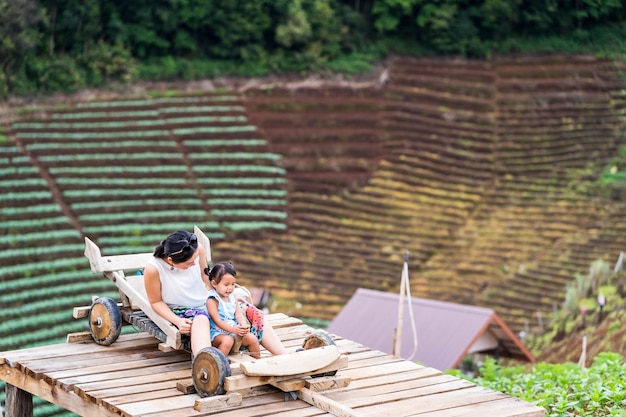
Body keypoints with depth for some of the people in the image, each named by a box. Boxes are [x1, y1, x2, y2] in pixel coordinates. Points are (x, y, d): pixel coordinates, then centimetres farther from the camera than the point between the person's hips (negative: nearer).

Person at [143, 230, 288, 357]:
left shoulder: (198, 249, -14)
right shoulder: (153, 269, -24)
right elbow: (156, 302, -10)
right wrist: (178, 321, -24)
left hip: (207, 302, 5)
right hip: (182, 311, -5)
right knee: (200, 320, -41)